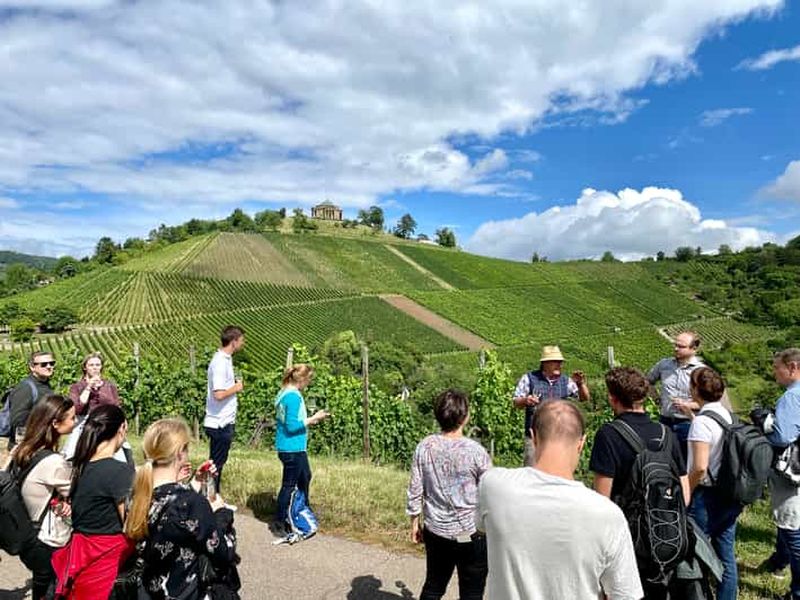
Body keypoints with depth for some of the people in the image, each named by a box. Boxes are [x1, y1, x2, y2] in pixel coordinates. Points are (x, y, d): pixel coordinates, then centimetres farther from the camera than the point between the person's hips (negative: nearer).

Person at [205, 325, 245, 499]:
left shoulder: (225, 359, 10)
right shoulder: (221, 363, -20)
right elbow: (219, 394, -27)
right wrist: (236, 388, -13)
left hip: (224, 422, 10)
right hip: (220, 424, -10)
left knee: (218, 463, 17)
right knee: (216, 464, 2)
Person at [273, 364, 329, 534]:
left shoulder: (285, 393, 9)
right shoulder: (293, 396, -22)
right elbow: (292, 426, -24)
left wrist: (310, 420, 12)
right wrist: (313, 419, -17)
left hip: (295, 448, 10)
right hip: (292, 448, -10)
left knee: (305, 477, 24)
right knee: (289, 485, 3)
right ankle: (279, 523, 16)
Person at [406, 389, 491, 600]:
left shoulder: (424, 447, -9)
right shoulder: (475, 451, -18)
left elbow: (415, 490, -1)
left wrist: (414, 523, 13)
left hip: (435, 531, 4)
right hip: (470, 533, -3)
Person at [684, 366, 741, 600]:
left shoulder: (702, 420, -19)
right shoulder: (728, 415, 4)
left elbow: (700, 467, -24)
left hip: (708, 495, -8)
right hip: (731, 495, 8)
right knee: (726, 555, 15)